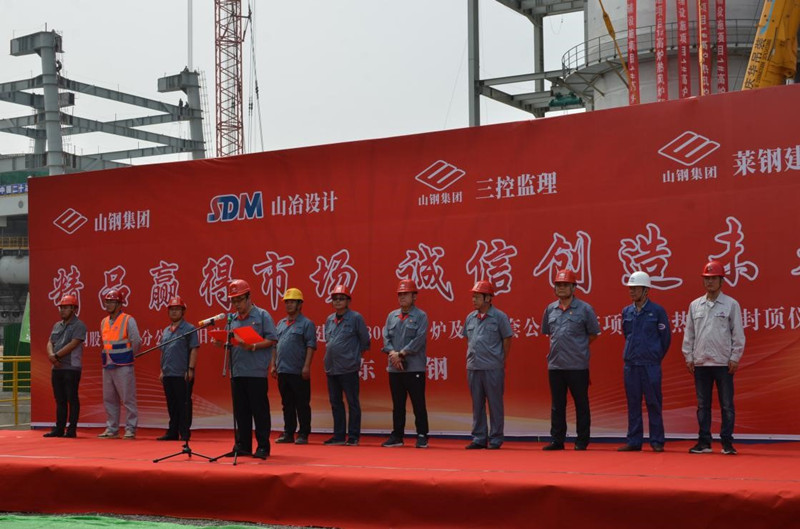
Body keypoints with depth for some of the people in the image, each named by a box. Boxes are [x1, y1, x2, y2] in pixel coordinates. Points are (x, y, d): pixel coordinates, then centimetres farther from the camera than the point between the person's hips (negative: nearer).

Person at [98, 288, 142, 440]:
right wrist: (108, 357, 15)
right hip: (107, 366, 7)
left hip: (123, 366, -7)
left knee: (128, 399, -5)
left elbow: (136, 341, -6)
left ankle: (130, 429, -2)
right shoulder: (104, 322, 14)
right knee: (109, 399, 9)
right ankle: (112, 429, 16)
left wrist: (129, 356, 4)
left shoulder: (128, 320, -6)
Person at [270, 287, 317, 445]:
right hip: (282, 371, 6)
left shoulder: (306, 324, -3)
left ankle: (303, 434, 4)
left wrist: (306, 366, -16)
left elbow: (311, 346, -9)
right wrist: (273, 365, 12)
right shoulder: (280, 324, 17)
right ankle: (288, 433, 16)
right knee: (287, 404, 11)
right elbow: (275, 345, 20)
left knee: (302, 404, -1)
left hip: (299, 372, -6)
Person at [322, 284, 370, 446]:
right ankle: (338, 436, 18)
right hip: (331, 367, 6)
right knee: (335, 403, 11)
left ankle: (353, 437, 4)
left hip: (348, 368, -6)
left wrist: (354, 354, 6)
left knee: (353, 403, -1)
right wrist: (330, 355, 15)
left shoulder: (356, 318, -5)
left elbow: (365, 341, 0)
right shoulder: (329, 319, 12)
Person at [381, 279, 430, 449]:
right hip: (394, 368, 5)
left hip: (414, 368, -5)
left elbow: (419, 339, -11)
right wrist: (392, 353, -9)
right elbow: (386, 337, 8)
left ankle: (422, 436, 4)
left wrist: (401, 353, -15)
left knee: (419, 404, -2)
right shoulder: (392, 316, 15)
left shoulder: (420, 316, -1)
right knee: (397, 405, 11)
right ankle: (397, 436, 17)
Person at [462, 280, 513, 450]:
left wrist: (502, 361, -1)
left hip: (493, 368, -5)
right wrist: (470, 358, 12)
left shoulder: (499, 317, -4)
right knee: (477, 404, 9)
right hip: (473, 367, 5)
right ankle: (479, 438, 16)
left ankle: (495, 439, 7)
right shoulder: (470, 318, 12)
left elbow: (507, 339, -1)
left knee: (495, 404, 1)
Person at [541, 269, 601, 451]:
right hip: (555, 365, 4)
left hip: (577, 366, -4)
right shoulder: (550, 309, 10)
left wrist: (578, 348, 6)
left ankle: (582, 441, 9)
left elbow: (593, 334, 5)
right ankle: (556, 439, 15)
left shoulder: (584, 309, -3)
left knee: (581, 404, 2)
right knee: (557, 405, 9)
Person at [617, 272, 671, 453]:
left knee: (653, 403, -1)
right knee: (633, 404, 7)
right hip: (630, 364, 4)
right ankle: (633, 441, 12)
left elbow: (666, 337, 3)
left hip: (651, 365, -4)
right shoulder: (626, 312, 9)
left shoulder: (657, 311, -3)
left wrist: (655, 357, 9)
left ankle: (657, 441, 5)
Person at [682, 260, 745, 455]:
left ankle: (727, 442, 5)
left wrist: (735, 358, -6)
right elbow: (689, 333, 12)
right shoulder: (695, 305, 10)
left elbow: (738, 334, -1)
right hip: (700, 362, 3)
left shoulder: (731, 304, 1)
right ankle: (704, 442, 12)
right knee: (702, 404, 7)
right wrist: (688, 357, 6)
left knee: (726, 404, -1)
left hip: (723, 363, -3)